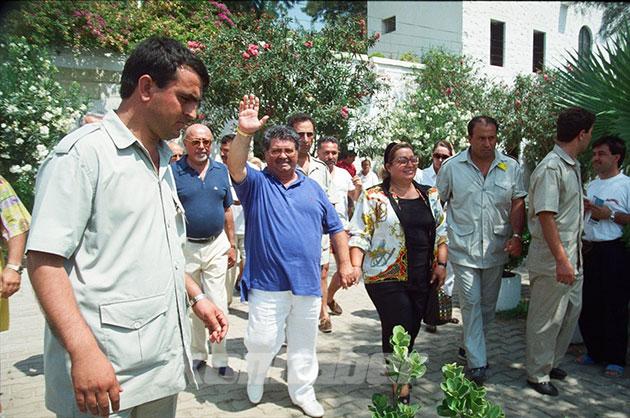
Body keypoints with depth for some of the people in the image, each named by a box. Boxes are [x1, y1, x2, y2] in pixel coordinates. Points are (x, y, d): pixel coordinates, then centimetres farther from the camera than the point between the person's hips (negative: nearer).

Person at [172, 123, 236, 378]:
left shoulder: (221, 171, 4)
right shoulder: (173, 172, -6)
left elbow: (227, 211, 9)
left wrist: (232, 245, 8)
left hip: (217, 245, 1)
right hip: (185, 247, -1)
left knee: (218, 304, 3)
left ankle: (220, 358, 15)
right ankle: (197, 354, 29)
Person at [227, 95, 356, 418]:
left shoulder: (312, 188, 11)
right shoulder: (256, 184, 0)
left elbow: (335, 228, 14)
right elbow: (235, 166, -21)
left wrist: (345, 264, 5)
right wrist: (244, 133, -37)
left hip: (307, 282, 4)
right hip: (267, 284, -3)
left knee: (303, 343, 15)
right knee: (263, 341, 1)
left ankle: (302, 391, 35)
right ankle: (255, 378, 33)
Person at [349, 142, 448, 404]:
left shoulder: (430, 195, 11)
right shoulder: (374, 197, -4)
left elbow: (441, 232, 14)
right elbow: (359, 234, -6)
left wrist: (441, 264, 5)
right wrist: (355, 266, -17)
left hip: (422, 278, 5)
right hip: (387, 277, -5)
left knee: (411, 330, 10)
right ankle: (401, 384, 12)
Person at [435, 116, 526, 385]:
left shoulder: (511, 167, 3)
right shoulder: (452, 167, -3)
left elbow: (518, 204, 4)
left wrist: (516, 235, -10)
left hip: (496, 249, 3)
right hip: (463, 249, -3)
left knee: (488, 305, 15)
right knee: (471, 304, -4)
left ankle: (471, 348, 35)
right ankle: (476, 363, 4)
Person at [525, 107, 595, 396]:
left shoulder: (573, 166, 12)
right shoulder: (550, 168, -19)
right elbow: (546, 216, -24)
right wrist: (561, 260, -26)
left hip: (572, 255, 10)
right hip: (551, 258, -10)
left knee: (571, 310, 19)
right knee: (546, 318, 3)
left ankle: (551, 362, 36)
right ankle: (537, 374, 19)